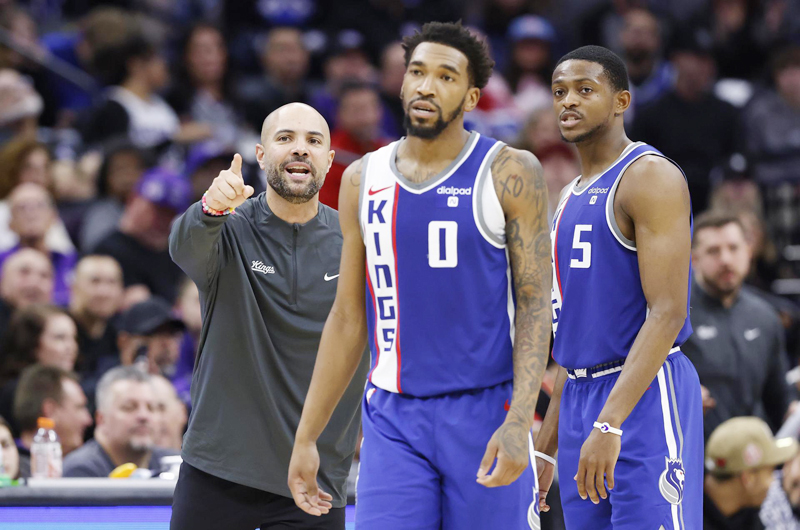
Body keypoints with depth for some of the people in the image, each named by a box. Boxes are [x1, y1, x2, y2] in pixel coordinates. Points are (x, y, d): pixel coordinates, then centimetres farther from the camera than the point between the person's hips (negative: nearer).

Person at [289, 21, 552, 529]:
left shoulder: (509, 173, -3)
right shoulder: (363, 180, 9)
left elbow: (535, 304, -7)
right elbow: (348, 318, 14)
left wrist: (519, 423, -20)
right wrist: (306, 436, 12)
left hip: (485, 412, -3)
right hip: (393, 418, 3)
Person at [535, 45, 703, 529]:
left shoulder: (652, 178, -10)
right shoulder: (573, 197, 19)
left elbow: (667, 314, -19)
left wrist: (609, 425, -27)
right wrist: (547, 447, 20)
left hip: (645, 396, -9)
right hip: (582, 398, 9)